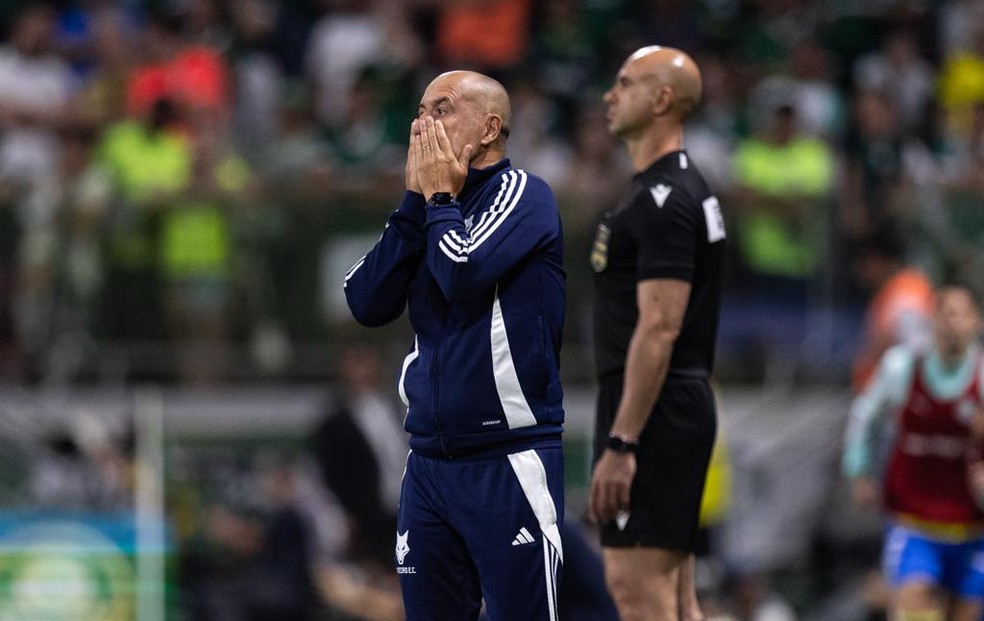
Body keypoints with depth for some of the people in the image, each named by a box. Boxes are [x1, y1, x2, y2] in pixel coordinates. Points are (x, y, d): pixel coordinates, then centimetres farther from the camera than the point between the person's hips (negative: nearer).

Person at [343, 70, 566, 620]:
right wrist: (417, 202, 0)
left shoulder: (522, 193, -4)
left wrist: (439, 197, -3)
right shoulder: (431, 215, 15)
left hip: (509, 465, -7)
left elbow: (463, 274, -21)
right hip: (430, 464, 7)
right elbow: (368, 303, 3)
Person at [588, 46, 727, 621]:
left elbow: (658, 330, -22)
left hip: (653, 409, -11)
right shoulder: (681, 190, 18)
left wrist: (619, 444, -24)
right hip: (684, 406, 11)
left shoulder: (664, 200, -15)